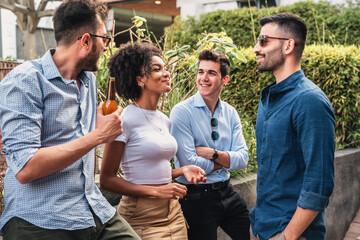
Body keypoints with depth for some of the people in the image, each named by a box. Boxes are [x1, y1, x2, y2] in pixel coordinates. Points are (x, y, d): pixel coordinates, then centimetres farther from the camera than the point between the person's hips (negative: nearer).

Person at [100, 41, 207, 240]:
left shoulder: (164, 120, 8)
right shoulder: (126, 119, -13)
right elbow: (106, 179, -13)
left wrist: (182, 171, 1)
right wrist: (156, 191, -18)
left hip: (173, 211, 7)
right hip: (142, 217, -7)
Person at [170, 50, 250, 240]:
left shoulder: (230, 113, 4)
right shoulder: (182, 112, -13)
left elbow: (243, 159, -3)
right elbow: (189, 163, -21)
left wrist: (213, 153, -18)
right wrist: (226, 160, -8)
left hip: (226, 192, 6)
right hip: (196, 197, -5)